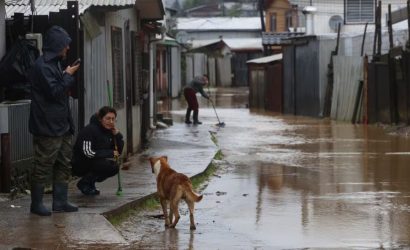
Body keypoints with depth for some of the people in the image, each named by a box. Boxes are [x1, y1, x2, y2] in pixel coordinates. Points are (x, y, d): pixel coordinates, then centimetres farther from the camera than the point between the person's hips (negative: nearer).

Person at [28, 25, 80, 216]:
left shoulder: (54, 64, 15)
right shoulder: (42, 66, -17)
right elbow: (54, 91, -21)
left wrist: (68, 75, 8)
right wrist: (68, 75, -11)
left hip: (62, 126, 10)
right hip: (47, 127, -10)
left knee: (64, 165, 13)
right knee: (43, 167, -3)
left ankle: (60, 201, 19)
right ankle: (36, 204, 5)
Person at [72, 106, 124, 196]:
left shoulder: (109, 131, 4)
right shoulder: (90, 130, -19)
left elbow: (119, 151, 4)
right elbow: (88, 152, -26)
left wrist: (117, 134, -10)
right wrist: (111, 153, -20)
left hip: (94, 164, 8)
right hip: (79, 165, -8)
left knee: (115, 167, -6)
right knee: (108, 165, -25)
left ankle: (90, 182, 9)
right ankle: (84, 183, -8)